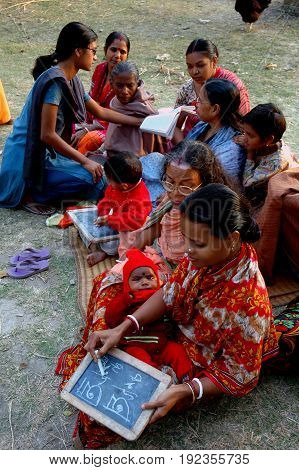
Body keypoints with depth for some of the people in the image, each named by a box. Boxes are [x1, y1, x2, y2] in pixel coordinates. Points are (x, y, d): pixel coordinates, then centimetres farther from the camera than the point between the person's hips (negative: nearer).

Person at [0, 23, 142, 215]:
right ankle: (29, 195, -5)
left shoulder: (72, 80, 7)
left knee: (98, 170, 8)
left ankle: (32, 190, 10)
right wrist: (85, 161, -19)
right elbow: (47, 135, -24)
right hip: (28, 160, -9)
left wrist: (140, 122, 15)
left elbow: (101, 112, 16)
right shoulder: (55, 81, -21)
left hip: (46, 153, 9)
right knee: (93, 179, -19)